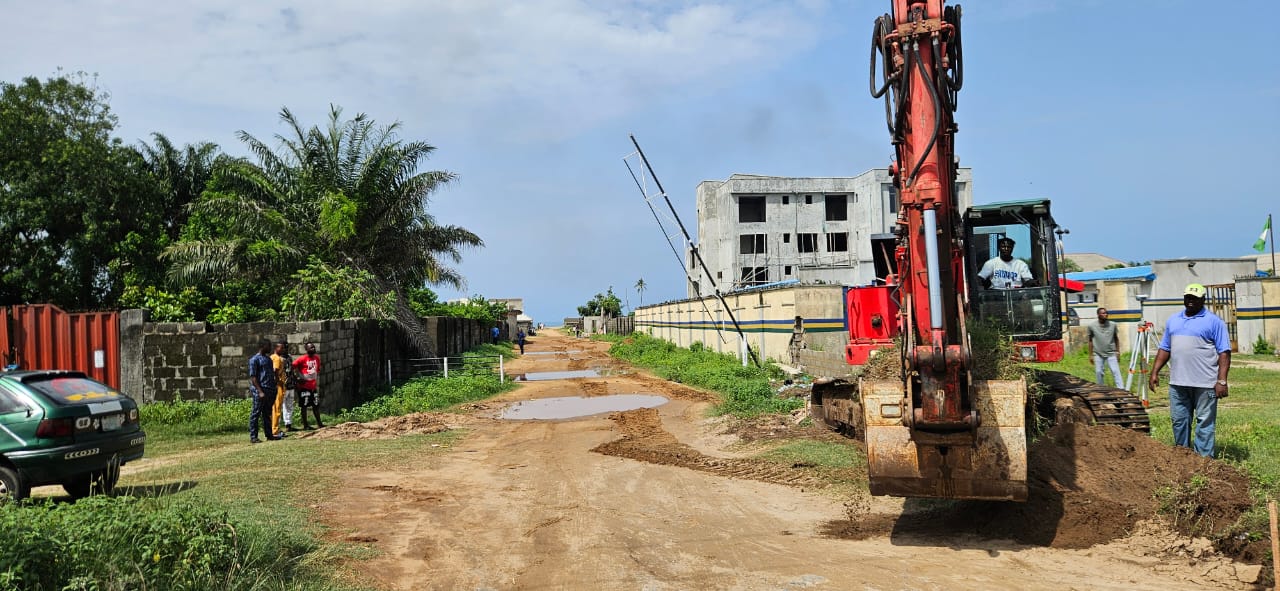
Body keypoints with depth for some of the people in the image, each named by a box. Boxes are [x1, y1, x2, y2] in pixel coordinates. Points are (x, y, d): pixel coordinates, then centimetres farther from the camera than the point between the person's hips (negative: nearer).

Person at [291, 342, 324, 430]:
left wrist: (317, 384, 13)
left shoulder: (317, 358, 9)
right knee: (304, 405, 0)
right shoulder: (303, 359, -12)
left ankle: (319, 423, 21)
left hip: (313, 386, 7)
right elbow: (294, 365, -16)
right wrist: (300, 376, -14)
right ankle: (305, 425, 6)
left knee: (316, 405, 12)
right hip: (304, 386, -7)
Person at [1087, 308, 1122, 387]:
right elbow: (1090, 341, 4)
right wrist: (1091, 355, 4)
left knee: (1115, 371, -7)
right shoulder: (1092, 326, -3)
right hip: (1098, 354, 0)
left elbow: (1116, 339, 9)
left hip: (1111, 354, 0)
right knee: (1099, 372, 5)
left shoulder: (1113, 325, 0)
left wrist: (1118, 352, 7)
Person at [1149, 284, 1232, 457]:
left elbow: (1224, 352, -6)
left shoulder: (1214, 322, -1)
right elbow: (1164, 349, 19)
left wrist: (1222, 380, -14)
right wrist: (1155, 372, 10)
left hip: (1204, 384, -5)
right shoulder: (1173, 320, 16)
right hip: (1178, 383, 5)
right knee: (1179, 421, 10)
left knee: (1204, 422, 0)